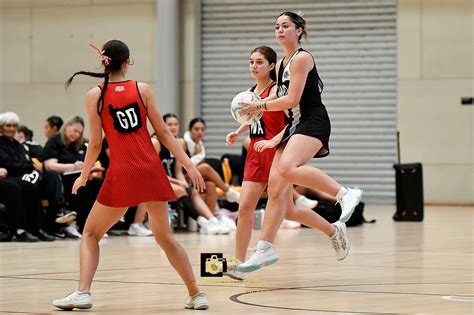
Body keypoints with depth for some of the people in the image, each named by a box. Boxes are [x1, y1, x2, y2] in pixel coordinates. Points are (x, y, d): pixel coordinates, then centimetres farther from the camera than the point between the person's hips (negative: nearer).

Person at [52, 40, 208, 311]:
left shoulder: (96, 95, -1)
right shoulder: (143, 89, 3)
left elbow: (95, 144, -1)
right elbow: (163, 132, 2)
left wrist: (84, 176, 14)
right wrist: (188, 165, 6)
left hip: (121, 174, -2)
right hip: (152, 170, 2)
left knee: (90, 234, 14)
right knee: (165, 236, 15)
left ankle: (83, 292, -3)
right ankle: (196, 294, 13)